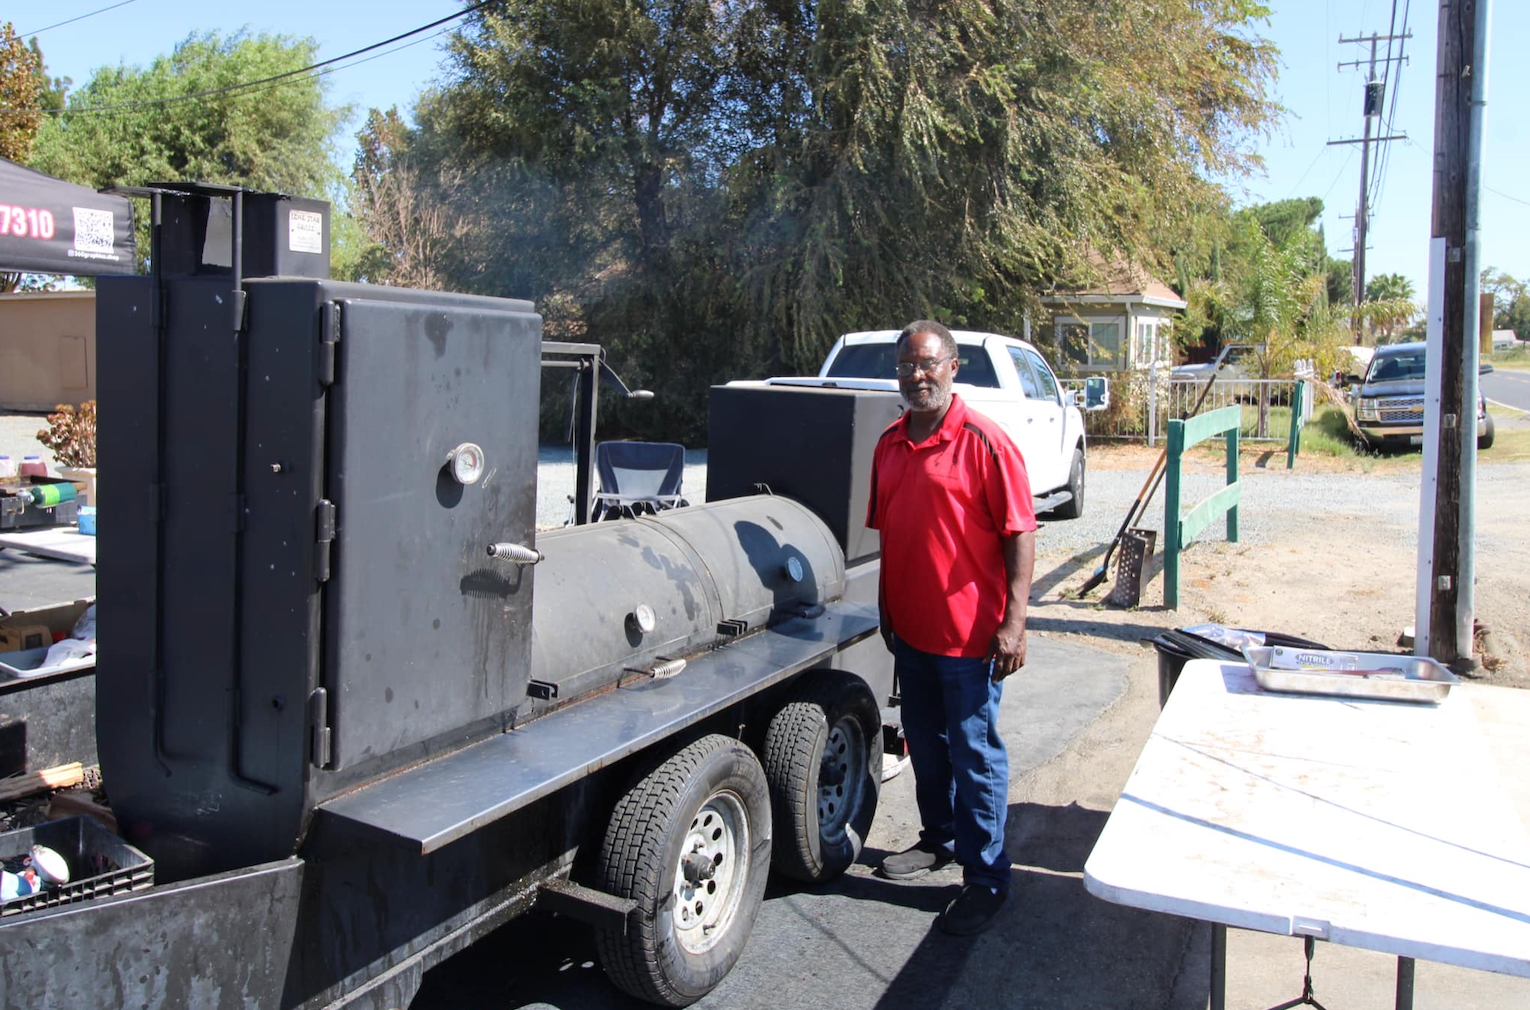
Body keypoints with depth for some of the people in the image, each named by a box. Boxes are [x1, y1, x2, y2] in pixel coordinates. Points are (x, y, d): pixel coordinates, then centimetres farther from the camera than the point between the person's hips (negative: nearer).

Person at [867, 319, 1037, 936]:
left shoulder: (984, 441, -13)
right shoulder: (890, 444, 8)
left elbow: (1019, 534, -14)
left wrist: (1014, 622, -19)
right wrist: (886, 609, 17)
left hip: (969, 634, -7)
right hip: (909, 628, 7)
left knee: (974, 753, 3)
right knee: (925, 744, 20)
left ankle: (987, 878, 16)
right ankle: (940, 840, 39)